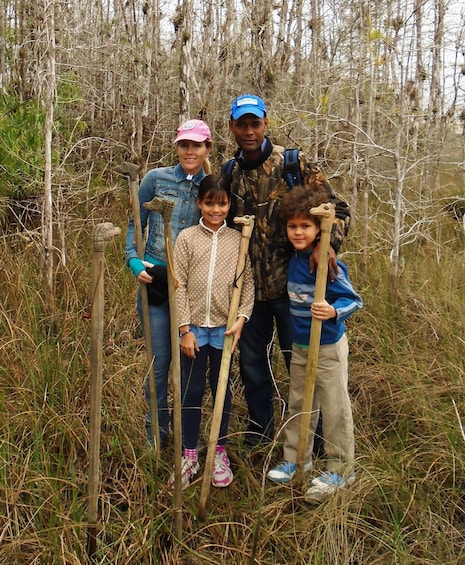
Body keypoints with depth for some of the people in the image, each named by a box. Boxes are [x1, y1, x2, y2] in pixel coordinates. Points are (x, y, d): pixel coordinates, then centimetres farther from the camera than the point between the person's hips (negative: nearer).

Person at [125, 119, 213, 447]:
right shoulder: (157, 179, 1)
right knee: (160, 359, 4)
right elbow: (135, 224, 5)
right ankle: (157, 430, 22)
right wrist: (134, 261, -8)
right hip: (155, 280, -1)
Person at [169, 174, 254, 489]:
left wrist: (242, 317, -11)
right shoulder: (187, 238, -1)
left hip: (224, 328, 1)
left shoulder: (238, 240, 3)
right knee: (191, 391, 8)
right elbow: (179, 285, -4)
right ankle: (190, 456, 22)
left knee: (222, 390, 12)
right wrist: (185, 328, -8)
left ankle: (220, 454, 27)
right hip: (194, 327, -1)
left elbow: (247, 283, 2)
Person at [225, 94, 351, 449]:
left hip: (289, 283, -4)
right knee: (252, 362, 16)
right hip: (249, 286, 5)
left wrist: (326, 243, -28)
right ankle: (259, 430, 36)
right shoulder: (230, 173, 6)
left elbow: (338, 210, -8)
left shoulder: (295, 164, -8)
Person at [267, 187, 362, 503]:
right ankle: (296, 459, 35)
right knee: (298, 404, 18)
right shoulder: (294, 260, 3)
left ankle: (340, 470, 20)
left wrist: (333, 311, -39)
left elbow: (354, 300, -22)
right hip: (300, 345, 8)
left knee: (334, 408, 4)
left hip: (328, 346, -8)